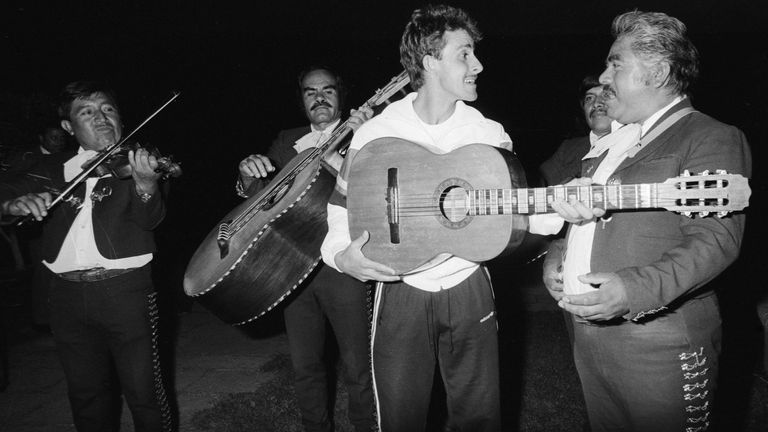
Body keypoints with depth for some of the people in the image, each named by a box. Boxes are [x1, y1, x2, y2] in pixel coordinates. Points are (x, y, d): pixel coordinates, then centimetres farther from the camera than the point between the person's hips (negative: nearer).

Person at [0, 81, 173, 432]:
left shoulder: (137, 162, 2)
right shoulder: (55, 168, 13)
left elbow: (150, 219, -12)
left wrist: (145, 183, -33)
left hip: (125, 289, -4)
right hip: (68, 294, 4)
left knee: (143, 392, -1)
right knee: (86, 393, 16)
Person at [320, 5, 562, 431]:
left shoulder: (489, 134, -1)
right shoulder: (376, 135, -8)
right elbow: (343, 208, 0)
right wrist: (343, 256, -19)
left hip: (469, 292, 2)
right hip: (400, 292, -2)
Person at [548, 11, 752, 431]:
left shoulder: (712, 137, -8)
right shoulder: (615, 142, 17)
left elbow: (715, 239, -19)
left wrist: (634, 290, -32)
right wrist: (572, 204, 0)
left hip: (658, 344, -7)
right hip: (587, 330, 7)